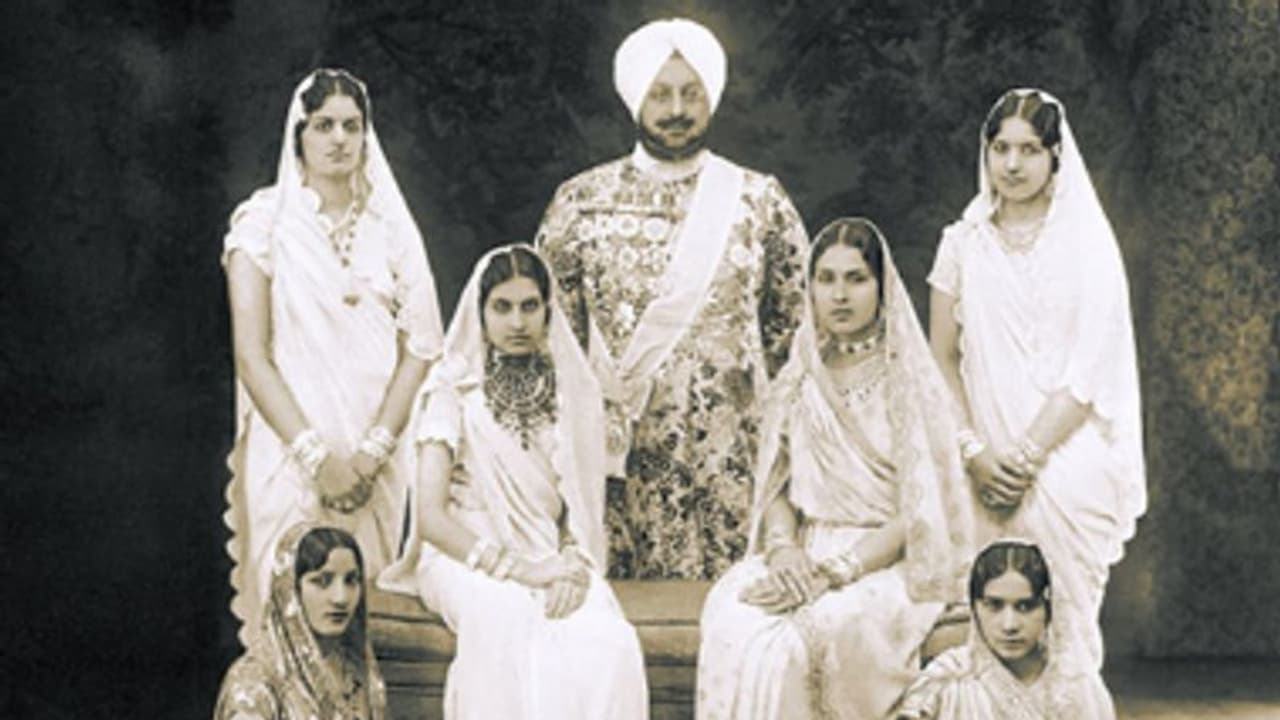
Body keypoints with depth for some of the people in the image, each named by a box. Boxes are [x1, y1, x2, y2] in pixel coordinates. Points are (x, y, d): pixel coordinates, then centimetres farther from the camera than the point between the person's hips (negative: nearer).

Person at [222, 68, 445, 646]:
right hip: (290, 451, -3)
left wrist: (373, 451, -8)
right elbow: (251, 355, -6)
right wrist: (316, 454, -14)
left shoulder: (390, 225, 8)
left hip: (375, 457, 3)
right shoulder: (264, 222, 0)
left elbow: (421, 345, 3)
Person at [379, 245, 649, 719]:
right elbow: (431, 517, -6)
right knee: (513, 627, -39)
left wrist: (573, 563, -11)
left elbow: (583, 502, 11)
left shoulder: (573, 391, 14)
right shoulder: (456, 391, 3)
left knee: (609, 642, -32)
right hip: (469, 557, -3)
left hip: (550, 559, 3)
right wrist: (518, 569, -17)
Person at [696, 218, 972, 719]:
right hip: (806, 555, 4)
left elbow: (917, 513, -8)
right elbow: (776, 485, 12)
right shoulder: (798, 383, 13)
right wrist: (783, 546, -11)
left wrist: (834, 571, -19)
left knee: (815, 627, -36)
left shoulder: (910, 383, -2)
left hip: (885, 562, -4)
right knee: (730, 617, -29)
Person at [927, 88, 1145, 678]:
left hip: (1066, 459, -2)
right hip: (987, 468, 2)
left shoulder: (1086, 245, 2)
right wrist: (974, 452, -5)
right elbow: (942, 358, 8)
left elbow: (1089, 371, -4)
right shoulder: (964, 243, 9)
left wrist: (1029, 454, -11)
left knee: (1064, 618, -8)